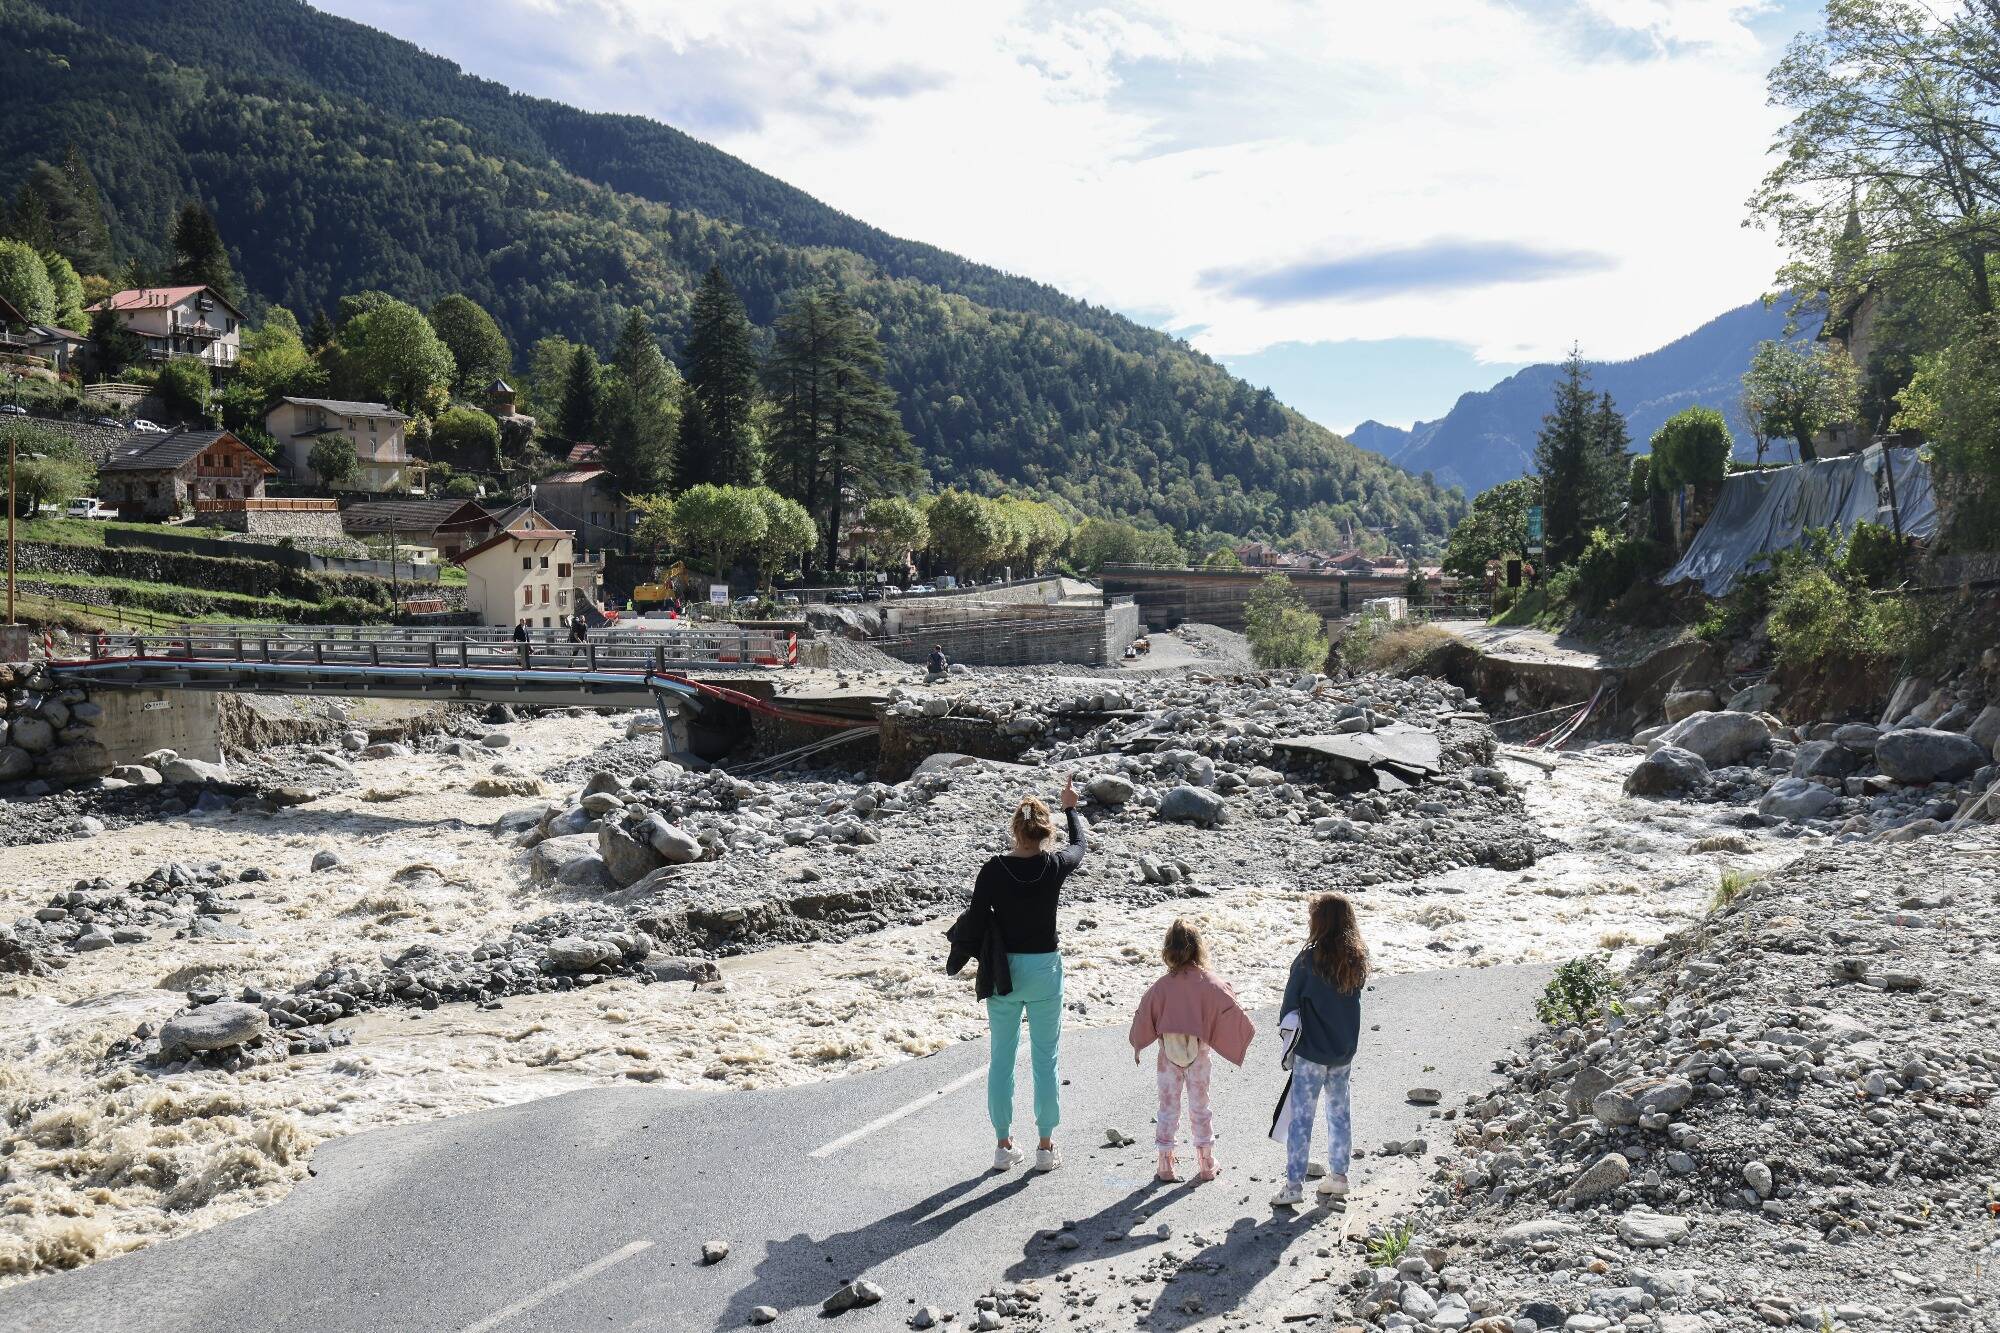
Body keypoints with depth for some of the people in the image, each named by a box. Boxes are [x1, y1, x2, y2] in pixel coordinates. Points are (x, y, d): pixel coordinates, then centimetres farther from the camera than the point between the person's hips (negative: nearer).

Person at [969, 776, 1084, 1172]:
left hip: (1003, 969, 1)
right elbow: (1079, 844, 13)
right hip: (1044, 969, 0)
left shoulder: (993, 870, -11)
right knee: (1045, 1059, 10)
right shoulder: (1055, 866, -10)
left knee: (1001, 1058, 12)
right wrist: (1070, 807, 29)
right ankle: (1046, 1146, 16)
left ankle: (1003, 1145, 20)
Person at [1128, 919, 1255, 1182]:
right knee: (1200, 1107, 13)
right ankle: (1207, 1165, 19)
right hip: (1198, 1053, 0)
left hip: (1168, 1055, 0)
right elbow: (1231, 1010, -8)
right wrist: (1247, 1032, 11)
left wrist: (1137, 1046, 13)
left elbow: (1145, 1015, -2)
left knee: (1168, 1108, 10)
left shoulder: (1162, 986, -9)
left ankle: (1166, 1165, 13)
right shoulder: (1210, 983, -10)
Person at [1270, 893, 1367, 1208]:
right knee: (1338, 1112, 18)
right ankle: (1338, 1176, 25)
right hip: (1344, 1051, 5)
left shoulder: (1308, 960, -18)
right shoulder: (1358, 960, -2)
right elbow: (1352, 999, 9)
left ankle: (1294, 1184, 1)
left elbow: (1290, 1005, -9)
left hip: (1311, 1051, -5)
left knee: (1301, 1116, 0)